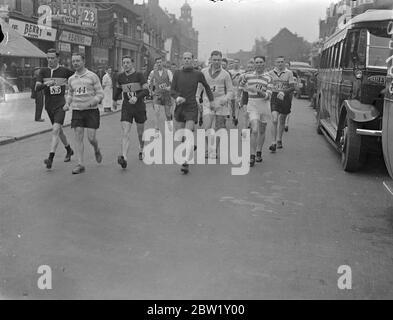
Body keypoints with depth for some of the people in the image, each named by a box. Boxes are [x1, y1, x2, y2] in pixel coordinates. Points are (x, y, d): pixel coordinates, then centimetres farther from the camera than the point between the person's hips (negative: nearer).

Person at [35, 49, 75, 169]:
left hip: (60, 105, -4)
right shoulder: (43, 71, 2)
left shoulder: (64, 71, -4)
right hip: (49, 105, 4)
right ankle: (69, 150, 38)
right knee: (59, 130, 17)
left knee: (55, 130, -18)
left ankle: (50, 158, -21)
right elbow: (37, 88, -8)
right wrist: (45, 84, -27)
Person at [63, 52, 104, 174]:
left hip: (91, 110, -3)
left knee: (91, 138, -6)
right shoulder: (71, 79, 11)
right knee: (78, 138, -3)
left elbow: (100, 93, -2)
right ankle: (80, 164, 1)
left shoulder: (92, 76, -3)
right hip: (76, 110, 4)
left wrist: (93, 101, -21)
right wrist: (67, 104, 7)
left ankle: (96, 150, 29)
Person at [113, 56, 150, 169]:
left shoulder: (139, 75, -8)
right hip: (126, 109, 2)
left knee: (140, 133, 14)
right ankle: (124, 158, -26)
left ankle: (141, 150, 42)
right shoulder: (120, 76, 3)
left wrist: (136, 97, -30)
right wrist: (115, 99, 31)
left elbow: (146, 91, -16)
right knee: (125, 133, -14)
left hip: (139, 107, -2)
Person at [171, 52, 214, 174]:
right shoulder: (177, 73, 3)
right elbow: (172, 90, -1)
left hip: (192, 108, -3)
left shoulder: (198, 74, 0)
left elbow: (206, 86, 16)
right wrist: (177, 97, -22)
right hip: (179, 108, 3)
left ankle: (186, 163, -21)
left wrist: (211, 100, 15)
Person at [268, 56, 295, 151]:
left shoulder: (289, 73, -2)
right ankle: (273, 143, -14)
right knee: (274, 120, -14)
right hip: (274, 97, 0)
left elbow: (292, 87, -6)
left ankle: (279, 140, 31)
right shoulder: (271, 73, 2)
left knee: (282, 121, 13)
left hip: (285, 98, 0)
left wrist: (283, 92, -20)